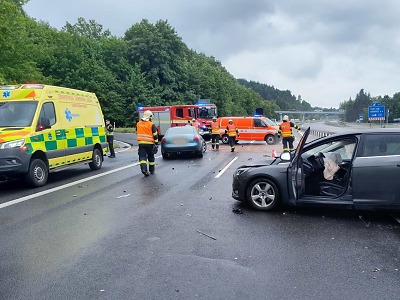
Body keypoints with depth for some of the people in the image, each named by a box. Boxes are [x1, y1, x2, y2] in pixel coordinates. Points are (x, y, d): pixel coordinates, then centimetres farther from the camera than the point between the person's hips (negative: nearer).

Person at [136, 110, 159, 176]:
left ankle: (143, 169, -21)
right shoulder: (152, 125, -7)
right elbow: (155, 135, -7)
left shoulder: (138, 124, 5)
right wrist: (156, 143, 1)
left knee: (142, 157, 0)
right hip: (150, 143, -2)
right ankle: (152, 170, 24)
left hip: (141, 143, 2)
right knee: (151, 157, 13)